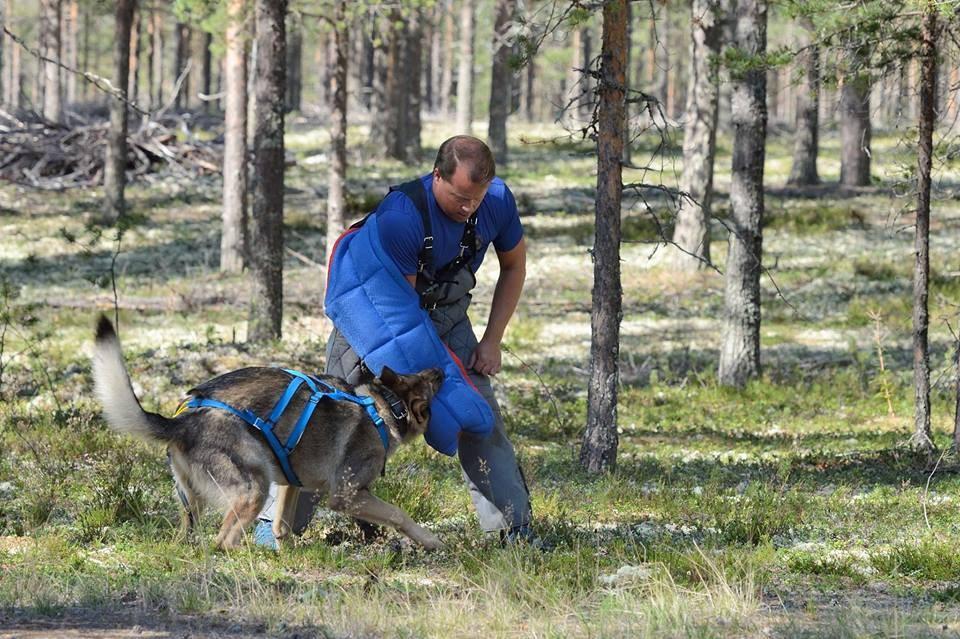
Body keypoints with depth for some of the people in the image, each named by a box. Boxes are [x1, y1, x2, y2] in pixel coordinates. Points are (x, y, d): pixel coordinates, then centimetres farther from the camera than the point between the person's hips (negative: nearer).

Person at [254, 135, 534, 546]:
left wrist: (491, 342, -4)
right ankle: (277, 523, -3)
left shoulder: (498, 201, -18)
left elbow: (513, 266, 2)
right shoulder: (400, 216, -36)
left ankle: (515, 528, 2)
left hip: (447, 312, 5)